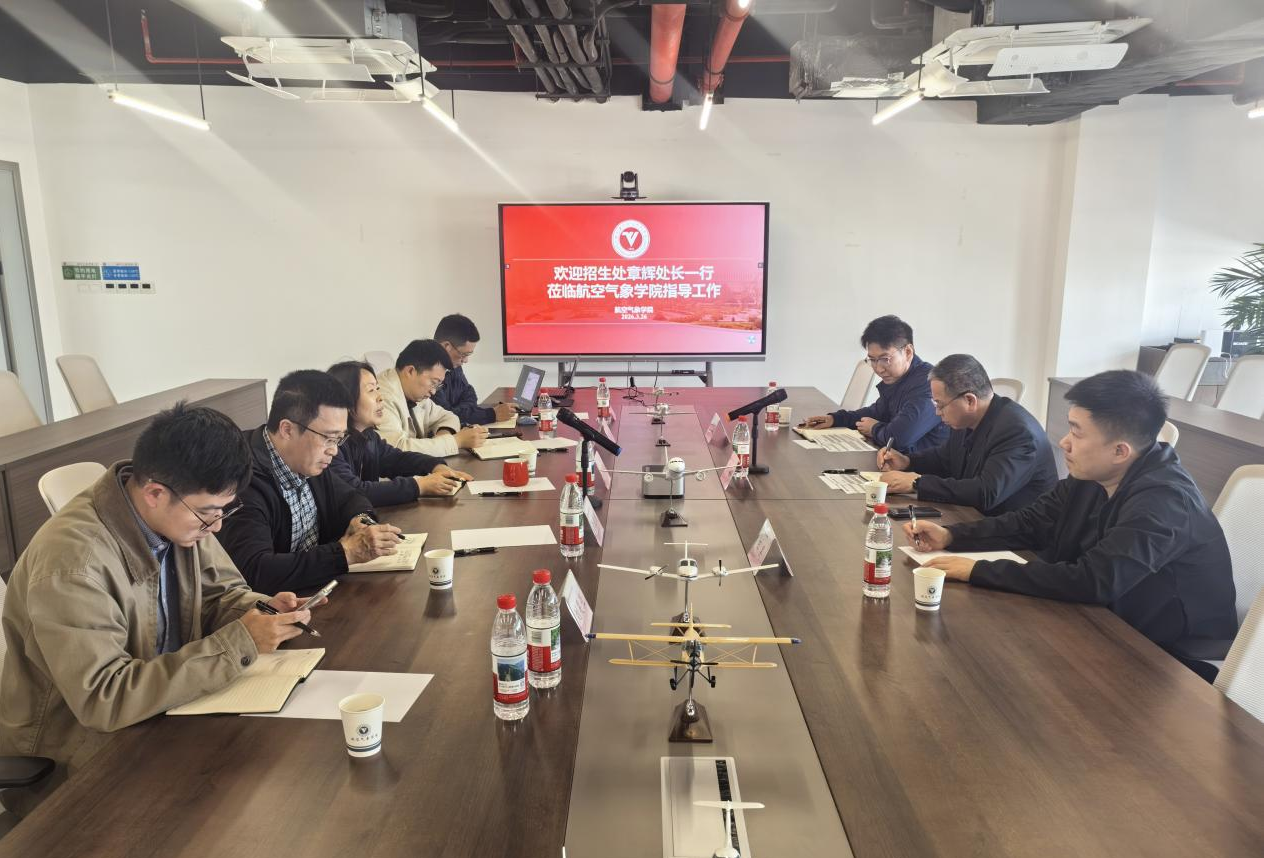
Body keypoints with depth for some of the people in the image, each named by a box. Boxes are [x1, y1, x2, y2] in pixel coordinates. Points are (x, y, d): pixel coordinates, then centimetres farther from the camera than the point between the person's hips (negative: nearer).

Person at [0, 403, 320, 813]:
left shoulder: (178, 515, -8)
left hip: (159, 709, 7)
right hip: (73, 758, -6)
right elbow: (102, 699, -29)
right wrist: (238, 643, -31)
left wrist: (260, 610, -15)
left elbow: (220, 592, 8)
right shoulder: (71, 559, -29)